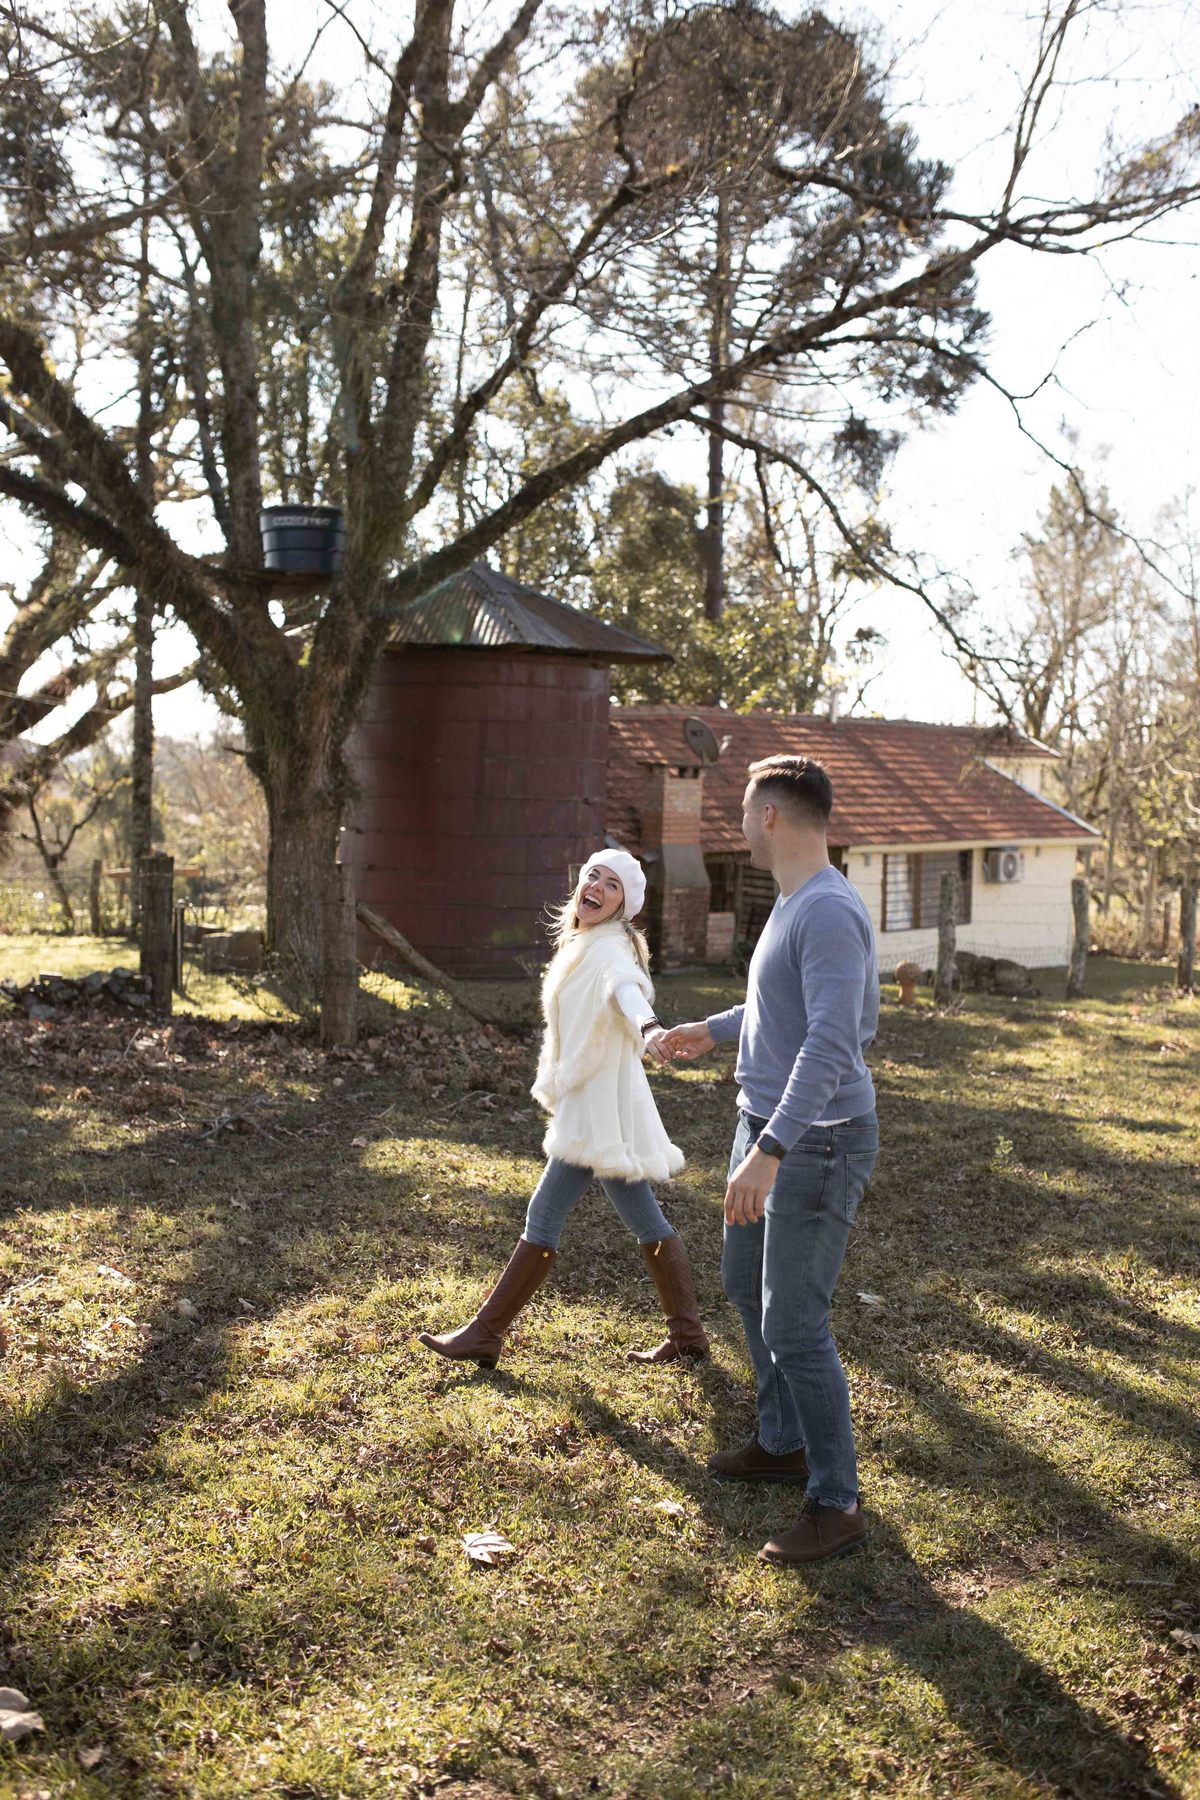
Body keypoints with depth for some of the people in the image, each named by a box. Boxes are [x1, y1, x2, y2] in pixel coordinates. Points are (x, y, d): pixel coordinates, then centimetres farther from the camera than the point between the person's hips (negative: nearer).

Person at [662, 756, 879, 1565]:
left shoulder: (830, 915, -23)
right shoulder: (794, 904, 9)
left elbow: (830, 1042, -32)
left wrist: (771, 1151, -39)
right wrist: (713, 1029, 38)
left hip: (818, 1143, -10)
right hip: (764, 1124, 10)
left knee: (794, 1323, -5)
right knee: (748, 1284, 22)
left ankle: (837, 1502, 9)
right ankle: (784, 1441, 38)